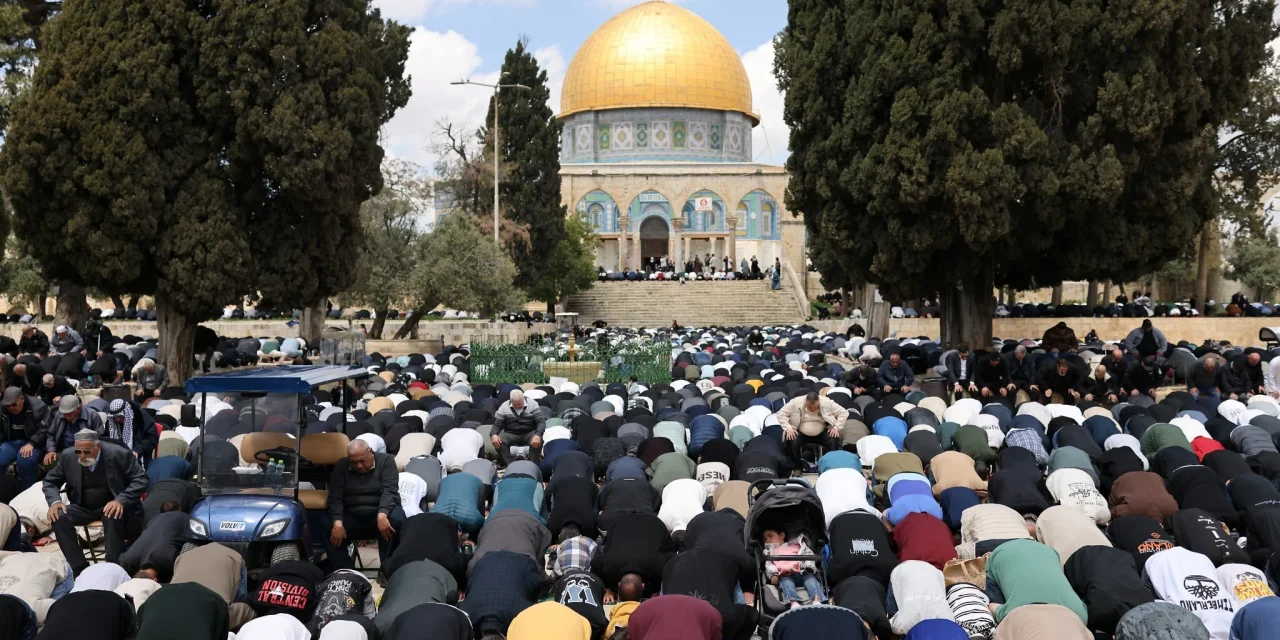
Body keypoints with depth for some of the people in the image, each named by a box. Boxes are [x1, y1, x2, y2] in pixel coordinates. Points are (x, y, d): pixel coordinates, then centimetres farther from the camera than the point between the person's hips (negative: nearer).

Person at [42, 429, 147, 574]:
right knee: (59, 516, -24)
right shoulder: (68, 456, -7)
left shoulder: (119, 454, -16)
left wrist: (121, 501, -30)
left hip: (112, 505, -4)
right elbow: (50, 481, 7)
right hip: (84, 507, 4)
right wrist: (54, 501, -15)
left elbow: (141, 480, -14)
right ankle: (79, 567, -19)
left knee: (113, 517, -37)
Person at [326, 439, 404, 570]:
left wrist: (382, 515, -34)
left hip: (381, 513, -2)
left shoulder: (386, 461, -1)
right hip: (352, 516, 2)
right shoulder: (341, 466, 6)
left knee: (396, 519, -36)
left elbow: (389, 491, -14)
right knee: (327, 529, -27)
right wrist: (338, 523, -23)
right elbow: (335, 497, -4)